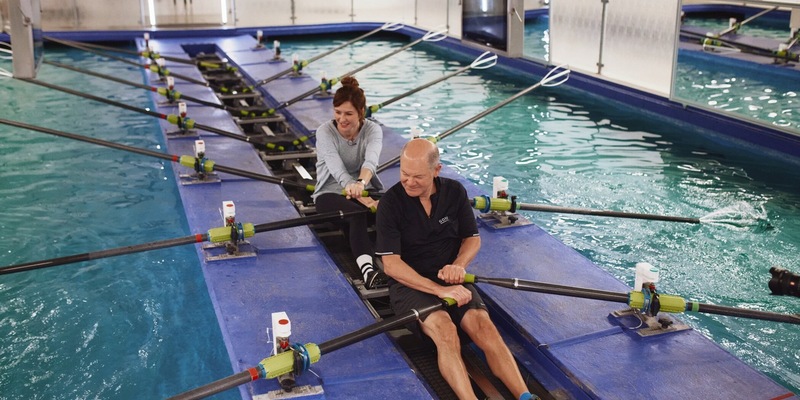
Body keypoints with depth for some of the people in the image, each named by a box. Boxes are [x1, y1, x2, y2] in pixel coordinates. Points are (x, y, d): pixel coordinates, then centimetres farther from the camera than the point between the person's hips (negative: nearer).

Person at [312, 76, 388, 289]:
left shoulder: (373, 130, -6)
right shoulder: (325, 132, -12)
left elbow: (371, 160, -29)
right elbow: (338, 170, -27)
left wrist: (361, 183, -53)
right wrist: (362, 198, -43)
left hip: (366, 189, 4)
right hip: (330, 193, -3)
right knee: (357, 213, -38)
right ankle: (367, 270, -59)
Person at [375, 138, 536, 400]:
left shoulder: (455, 192, 1)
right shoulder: (391, 202, -10)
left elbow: (473, 238, 12)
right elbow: (391, 264, -14)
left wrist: (459, 265, -11)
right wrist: (439, 290, -22)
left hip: (451, 280, 3)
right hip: (410, 283, -3)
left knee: (483, 324, -24)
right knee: (443, 328, -32)